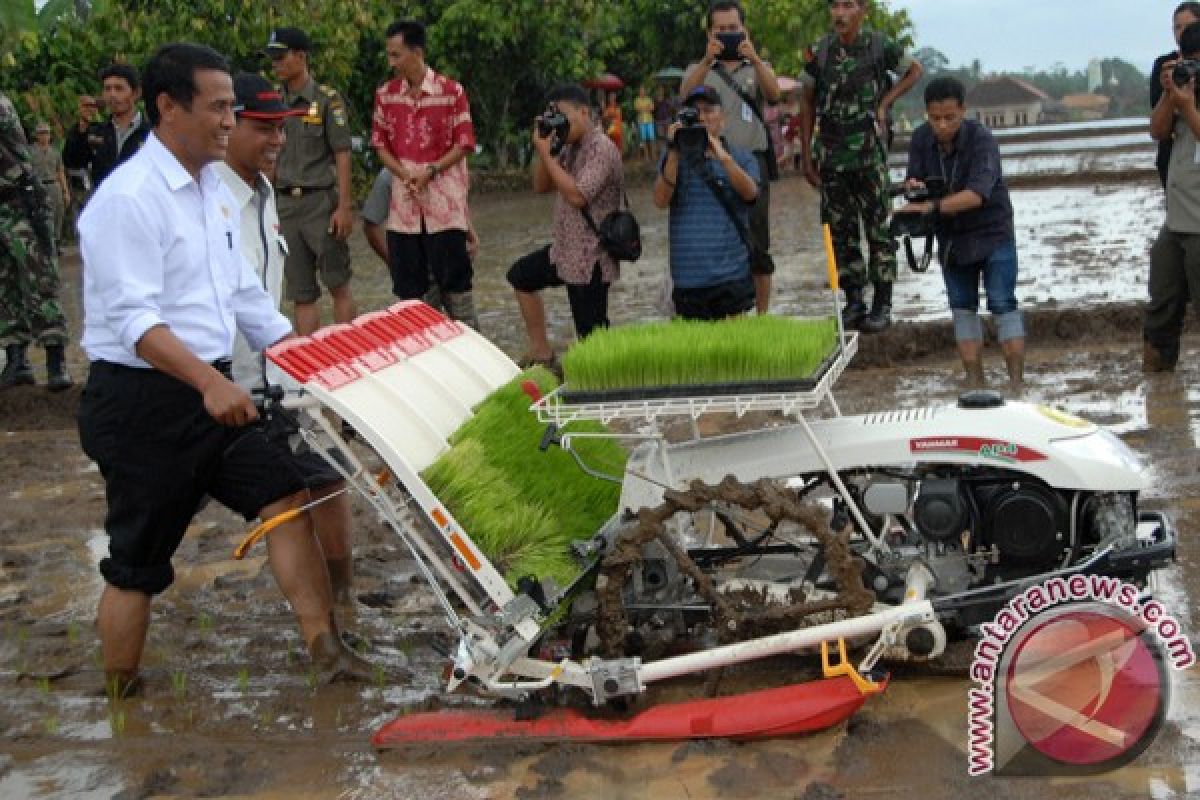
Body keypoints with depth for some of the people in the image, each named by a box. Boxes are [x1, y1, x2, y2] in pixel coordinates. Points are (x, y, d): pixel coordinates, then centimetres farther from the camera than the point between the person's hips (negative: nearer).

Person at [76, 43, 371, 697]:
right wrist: (209, 382, -36)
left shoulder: (213, 189, 11)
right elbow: (133, 318, -25)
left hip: (212, 391, 8)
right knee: (137, 562, 2)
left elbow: (245, 295, 18)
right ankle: (118, 698, 18)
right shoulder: (128, 199, -17)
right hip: (140, 402, -8)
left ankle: (325, 648, 7)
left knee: (287, 497, 1)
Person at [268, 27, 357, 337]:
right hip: (286, 203, 5)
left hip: (322, 201, -5)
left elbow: (342, 155, -6)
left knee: (337, 284, 1)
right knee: (300, 292, 6)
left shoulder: (327, 100, -4)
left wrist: (344, 207, -11)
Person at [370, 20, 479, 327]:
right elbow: (380, 143, 10)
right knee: (407, 283, 8)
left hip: (444, 200, -4)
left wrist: (430, 171, -15)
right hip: (403, 201, 4)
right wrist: (404, 174, -8)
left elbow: (464, 144, -4)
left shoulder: (451, 91, -6)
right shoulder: (385, 94, 6)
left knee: (454, 278, -1)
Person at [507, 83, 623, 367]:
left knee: (591, 332, -6)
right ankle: (541, 351, 24)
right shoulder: (569, 147, 10)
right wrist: (542, 149, -2)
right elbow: (541, 187, 13)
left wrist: (547, 154, -21)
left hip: (589, 257, -10)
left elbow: (577, 195, -28)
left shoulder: (601, 149, -18)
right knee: (521, 275, 23)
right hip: (565, 248, 10)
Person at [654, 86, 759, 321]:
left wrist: (722, 156, -28)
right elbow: (661, 200, -6)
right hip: (688, 275, 1)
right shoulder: (674, 159, 9)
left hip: (731, 273, -1)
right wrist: (674, 153, -16)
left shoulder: (742, 158, 7)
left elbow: (750, 192, -13)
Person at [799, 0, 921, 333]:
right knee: (841, 231, 7)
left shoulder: (880, 46, -5)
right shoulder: (819, 51, 1)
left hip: (870, 154, -3)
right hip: (831, 154, 3)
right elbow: (807, 102, 8)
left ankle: (882, 305, 5)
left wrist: (884, 103, -1)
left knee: (879, 229, -2)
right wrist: (806, 156, 5)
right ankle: (853, 302, 16)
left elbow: (914, 70, 13)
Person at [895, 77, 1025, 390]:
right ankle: (974, 382, 12)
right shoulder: (921, 138, -8)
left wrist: (932, 206, -47)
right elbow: (913, 179, -3)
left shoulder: (982, 140, -24)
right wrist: (912, 186, -28)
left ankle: (1016, 382, -3)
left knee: (1003, 304, -7)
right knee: (962, 308, 7)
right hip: (951, 237, 5)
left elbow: (977, 194, -36)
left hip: (992, 233, -5)